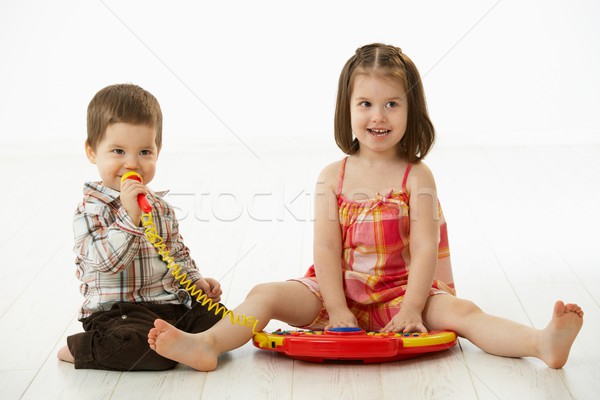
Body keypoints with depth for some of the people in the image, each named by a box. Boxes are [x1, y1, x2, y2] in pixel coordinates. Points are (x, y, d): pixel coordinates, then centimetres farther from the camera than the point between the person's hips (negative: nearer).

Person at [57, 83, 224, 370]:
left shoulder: (160, 207, 12)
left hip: (171, 302, 7)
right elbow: (106, 261, -24)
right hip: (117, 311, -6)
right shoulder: (91, 209, -11)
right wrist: (130, 216, -32)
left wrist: (196, 280, 7)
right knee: (159, 352, -29)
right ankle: (81, 348, -6)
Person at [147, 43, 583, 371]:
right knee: (267, 294, -18)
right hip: (340, 292, 2)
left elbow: (425, 249, -9)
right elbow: (326, 248, -5)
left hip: (402, 291, -1)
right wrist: (337, 310, -14)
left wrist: (411, 309, -18)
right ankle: (206, 344, -34)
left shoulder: (417, 176, -4)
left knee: (459, 311, -26)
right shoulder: (333, 176, 0)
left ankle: (543, 343, -41)